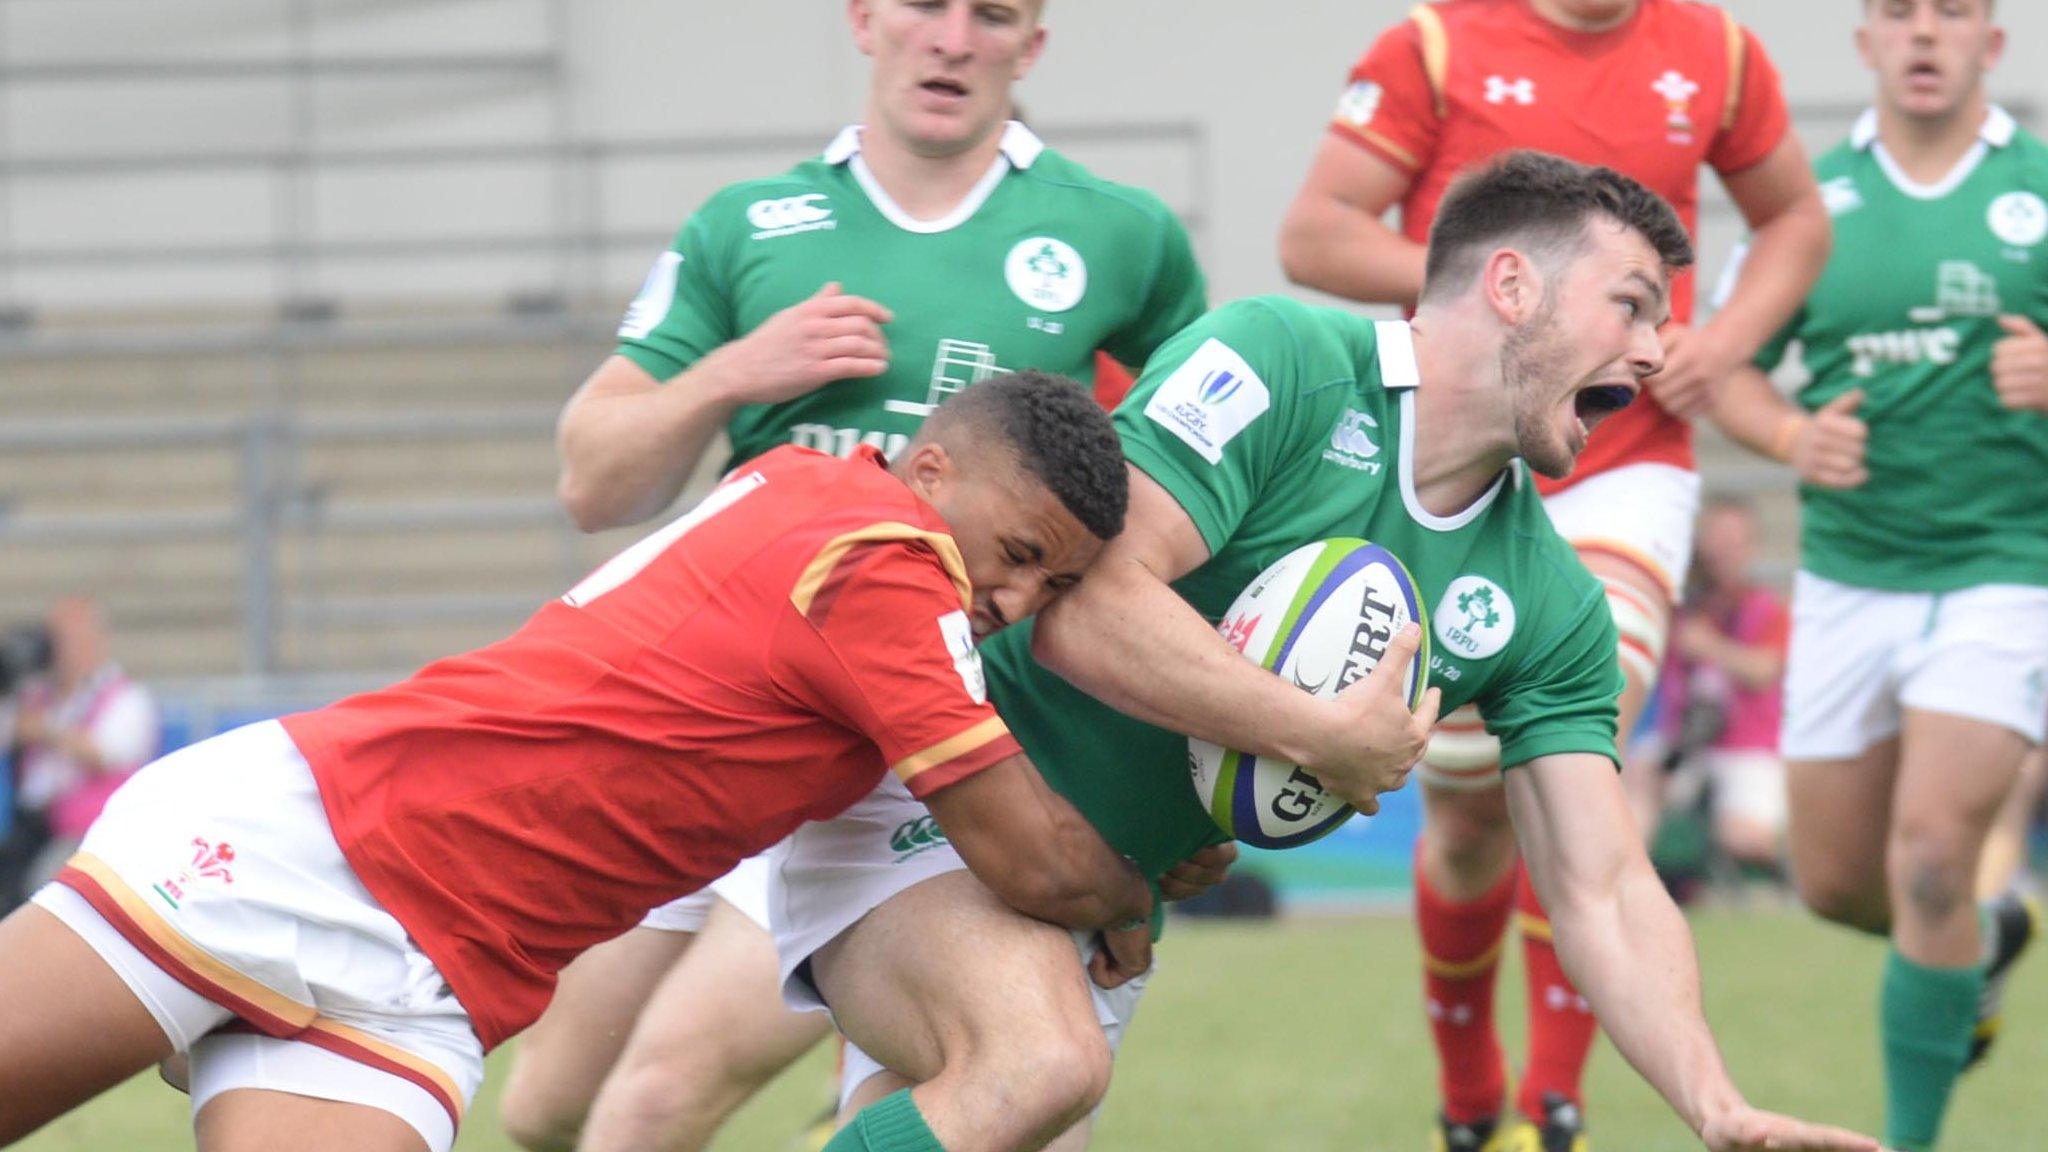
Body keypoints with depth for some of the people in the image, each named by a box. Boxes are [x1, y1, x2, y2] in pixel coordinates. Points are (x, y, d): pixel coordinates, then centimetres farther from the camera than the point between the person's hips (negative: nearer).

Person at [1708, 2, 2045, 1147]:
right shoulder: (1811, 197, 3)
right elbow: (1729, 366, 8)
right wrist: (1792, 434, -12)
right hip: (1848, 579, 4)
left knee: (1928, 859, -17)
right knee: (1834, 882, 10)